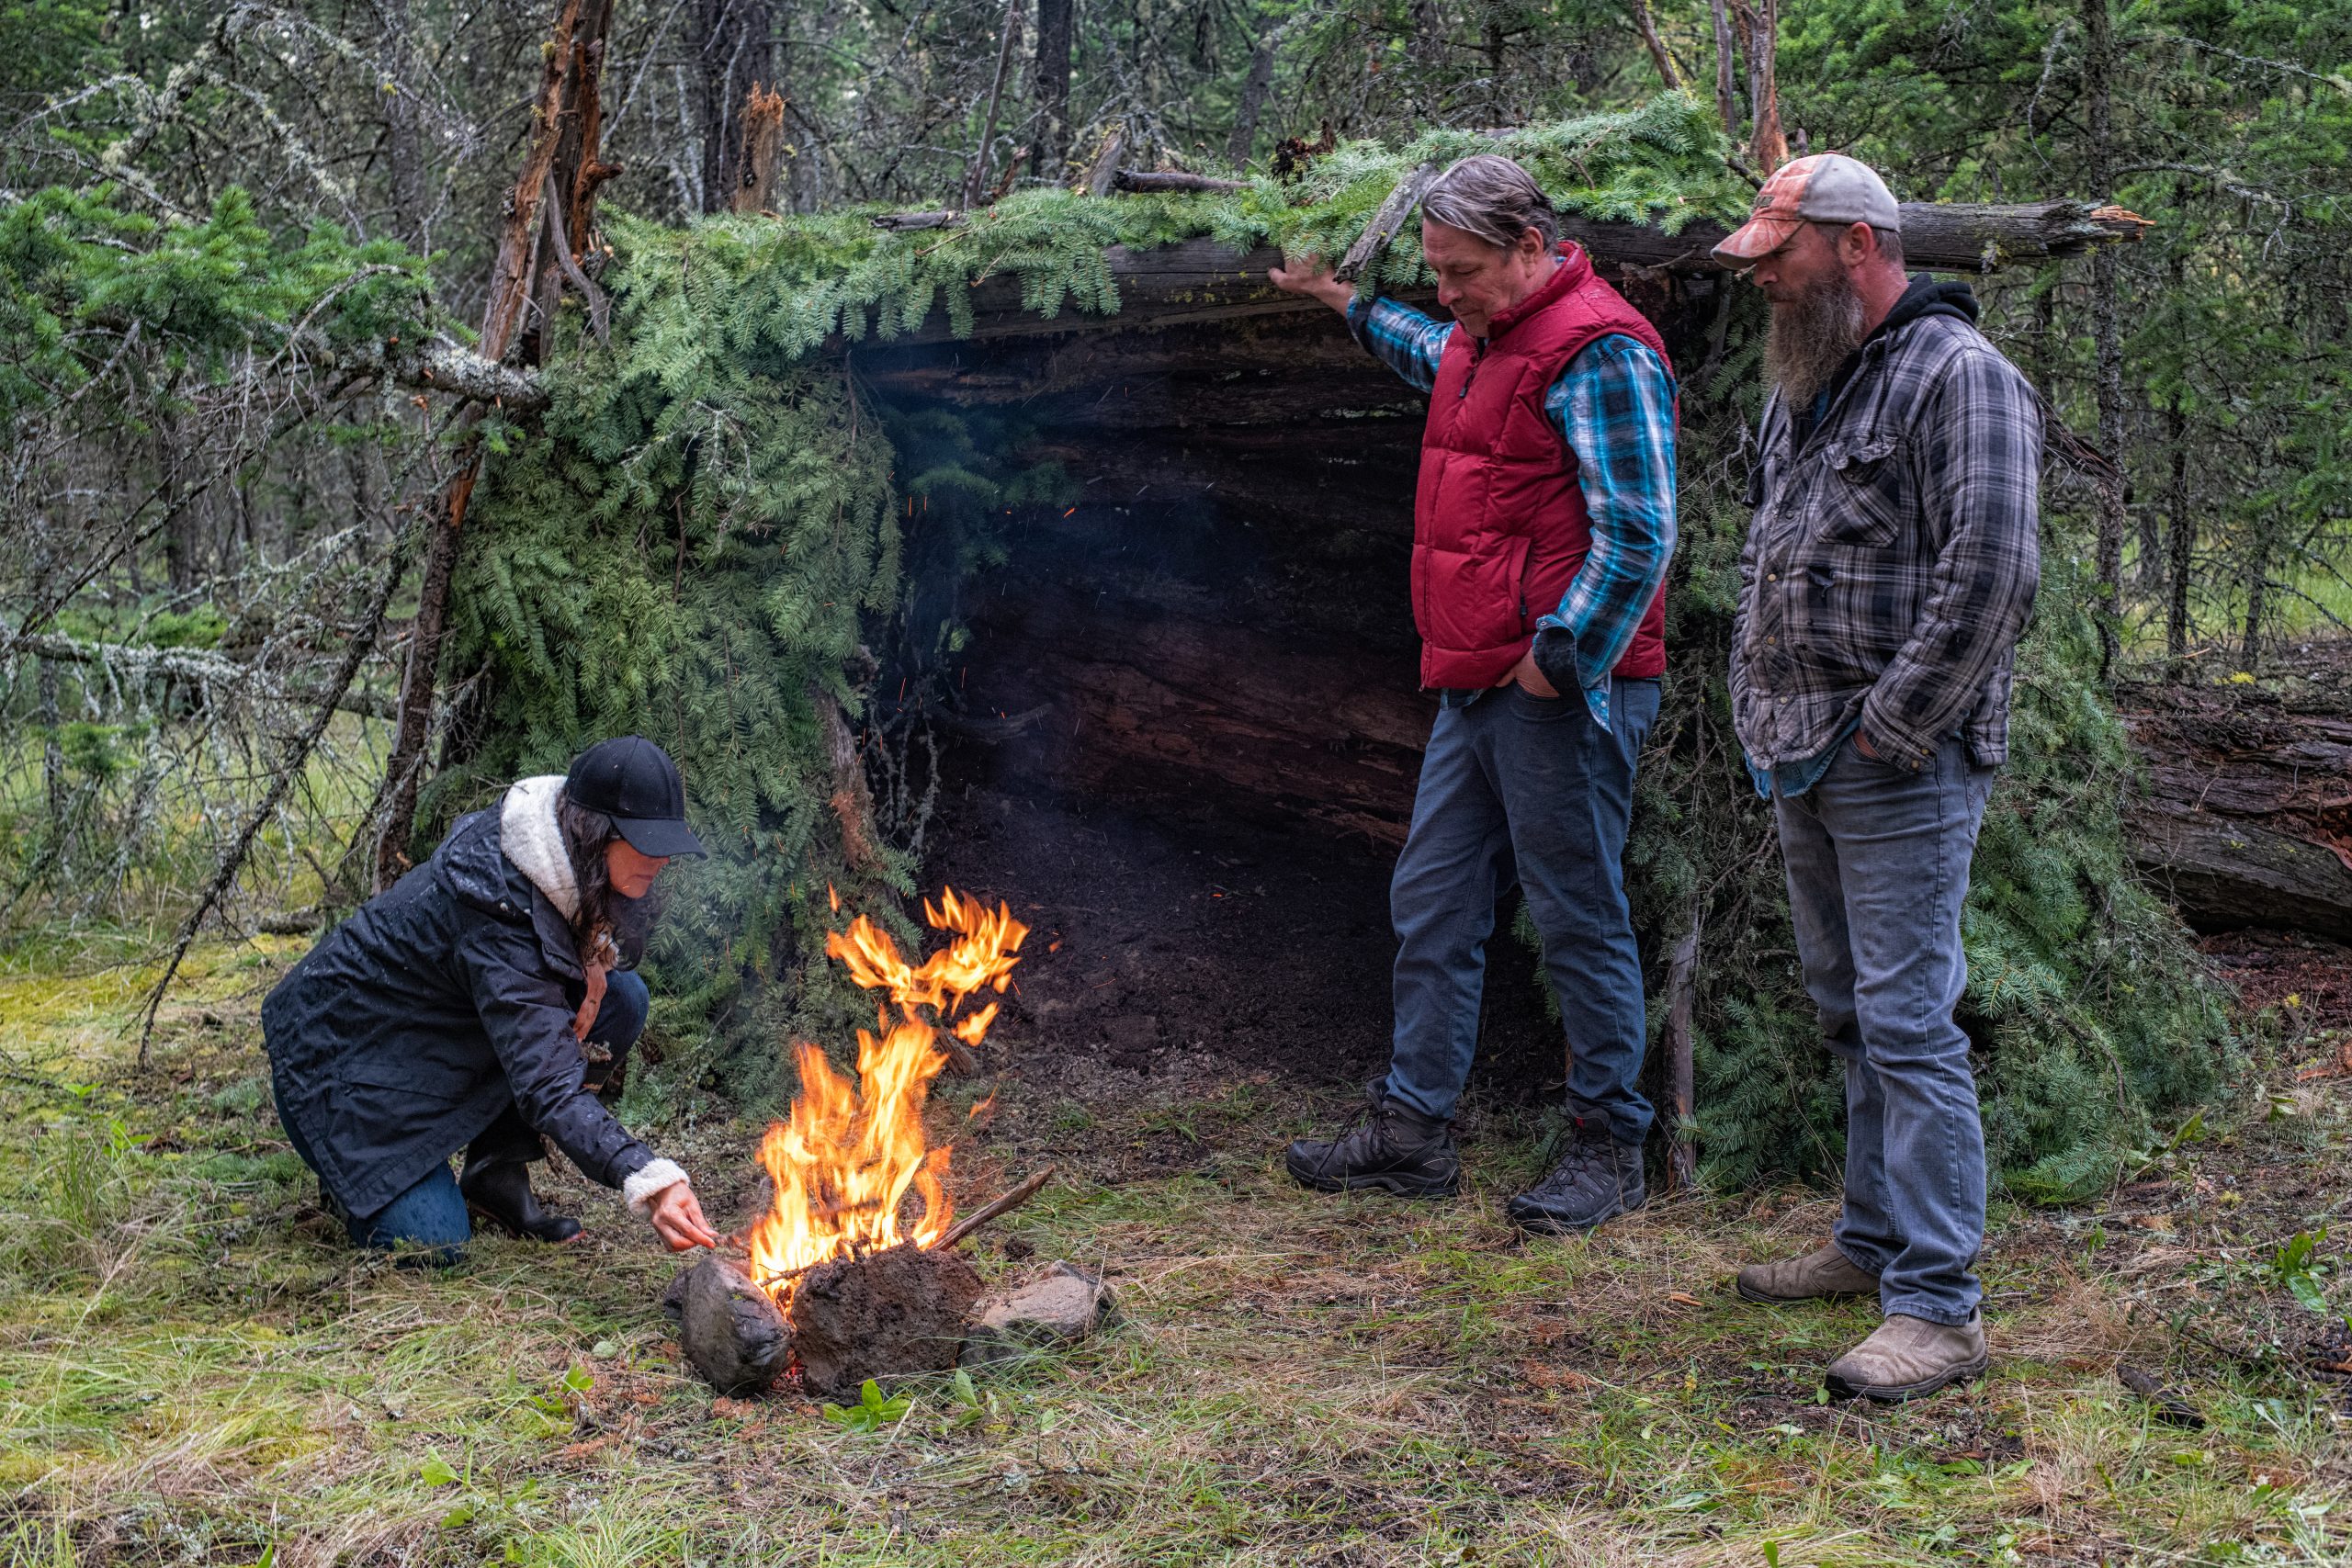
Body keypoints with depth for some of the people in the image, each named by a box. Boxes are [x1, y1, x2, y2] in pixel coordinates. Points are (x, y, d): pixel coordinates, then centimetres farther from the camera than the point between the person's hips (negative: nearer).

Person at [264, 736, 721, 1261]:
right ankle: (351, 1165, 10)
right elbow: (549, 1087, -43)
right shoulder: (499, 915, -37)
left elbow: (619, 933, 12)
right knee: (431, 1244, -23)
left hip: (448, 1028, 8)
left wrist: (595, 956, -15)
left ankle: (495, 1177, 1)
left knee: (621, 1001, -11)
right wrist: (648, 1181, -57)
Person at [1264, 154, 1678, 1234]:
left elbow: (1638, 534, -20)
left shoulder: (1597, 355, -15)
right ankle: (1412, 1127, 23)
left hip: (1562, 694, -10)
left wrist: (1561, 659, -19)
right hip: (1476, 688, 10)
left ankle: (1609, 1149, 13)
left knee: (1580, 920, 0)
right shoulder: (1486, 336, 15)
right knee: (1432, 903, 13)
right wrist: (1349, 306, 46)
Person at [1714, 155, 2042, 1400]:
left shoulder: (1958, 376, -12)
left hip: (1900, 767, -9)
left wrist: (1889, 732, -17)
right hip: (1801, 760, 9)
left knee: (1908, 1021, -10)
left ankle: (1938, 1306, -5)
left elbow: (1990, 576, -20)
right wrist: (1756, 701, 16)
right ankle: (1875, 1239, 30)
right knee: (1848, 1011, 17)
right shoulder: (1803, 387, 16)